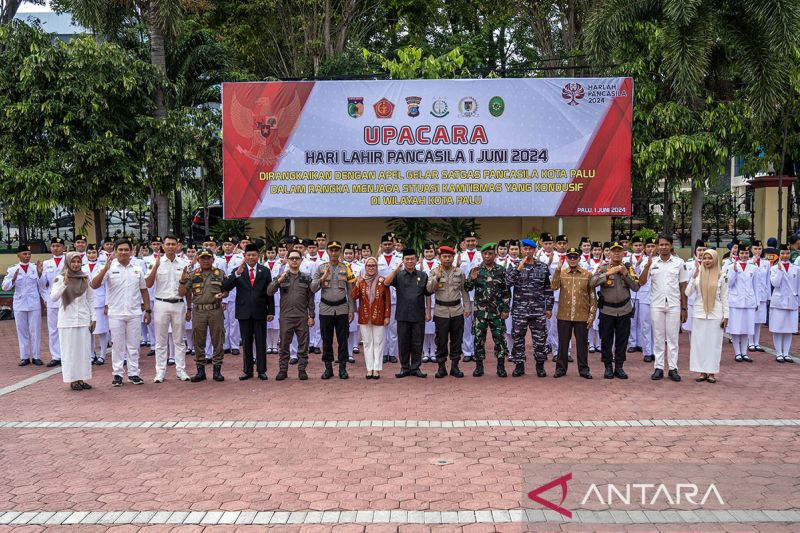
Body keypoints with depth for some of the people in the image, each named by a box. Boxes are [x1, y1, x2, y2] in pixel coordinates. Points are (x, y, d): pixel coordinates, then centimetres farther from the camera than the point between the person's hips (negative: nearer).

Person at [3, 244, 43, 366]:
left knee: (35, 331, 3)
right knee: (22, 331, 6)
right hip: (19, 304, 0)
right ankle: (24, 357, 12)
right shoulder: (12, 269, 3)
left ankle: (36, 356, 9)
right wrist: (13, 279, -17)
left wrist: (39, 273, -13)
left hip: (34, 304, 0)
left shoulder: (35, 268, 3)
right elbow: (5, 287, -1)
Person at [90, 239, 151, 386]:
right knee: (117, 345, 4)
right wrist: (105, 269, -25)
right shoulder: (110, 268, -3)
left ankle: (133, 373, 15)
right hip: (115, 314, -2)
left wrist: (147, 310, 7)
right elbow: (94, 285, -13)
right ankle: (117, 374, 12)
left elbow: (144, 290, 12)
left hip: (134, 313, 3)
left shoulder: (138, 269, 7)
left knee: (133, 345, 8)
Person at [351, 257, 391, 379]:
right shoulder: (360, 280, 3)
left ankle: (377, 369, 7)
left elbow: (387, 300, -1)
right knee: (367, 343, 7)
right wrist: (357, 284, -19)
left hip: (379, 317, -2)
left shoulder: (382, 281, -3)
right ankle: (369, 369, 12)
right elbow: (353, 297, -5)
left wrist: (387, 316, -5)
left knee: (378, 343, 2)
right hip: (364, 317, 2)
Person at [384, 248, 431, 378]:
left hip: (418, 316, 0)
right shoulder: (398, 275, 4)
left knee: (417, 343, 5)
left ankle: (415, 368, 15)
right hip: (402, 315, 0)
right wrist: (396, 270, -24)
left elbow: (427, 295, 9)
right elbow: (386, 283, -14)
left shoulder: (423, 276, 6)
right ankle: (404, 368, 15)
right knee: (403, 343, 5)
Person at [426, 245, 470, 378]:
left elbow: (464, 291, 9)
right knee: (441, 340, 3)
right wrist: (437, 277, -25)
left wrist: (467, 307, 5)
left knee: (457, 340, 6)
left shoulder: (460, 272, 6)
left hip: (457, 311, 2)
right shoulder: (434, 273, 1)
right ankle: (441, 367, 11)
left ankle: (455, 366, 15)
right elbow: (429, 289, -12)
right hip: (441, 311, -2)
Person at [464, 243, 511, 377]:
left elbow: (506, 292, 2)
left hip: (497, 310, -1)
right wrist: (472, 279, -20)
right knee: (479, 337, 4)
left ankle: (501, 366, 10)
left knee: (499, 337, 1)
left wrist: (505, 309, -4)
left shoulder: (501, 270, 2)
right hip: (480, 310, 1)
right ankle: (479, 366, 13)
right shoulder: (476, 270, 4)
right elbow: (467, 288, 0)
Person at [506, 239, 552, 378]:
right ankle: (519, 365, 17)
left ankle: (540, 365, 18)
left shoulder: (543, 267, 5)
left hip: (538, 310, 1)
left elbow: (548, 289, 9)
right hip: (519, 310, 0)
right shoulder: (514, 266, 3)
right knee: (518, 338, 5)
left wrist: (549, 307, 6)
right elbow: (507, 283, -13)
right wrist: (518, 268, -21)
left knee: (540, 338, 4)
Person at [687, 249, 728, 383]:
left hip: (715, 314, -1)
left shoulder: (721, 276, 1)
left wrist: (726, 315, -1)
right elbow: (688, 293, -2)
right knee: (699, 342, 3)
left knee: (714, 342, 2)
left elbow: (724, 297, 3)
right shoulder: (697, 274, 3)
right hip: (699, 313, 1)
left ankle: (712, 372, 10)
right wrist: (693, 277, -12)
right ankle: (702, 371, 11)